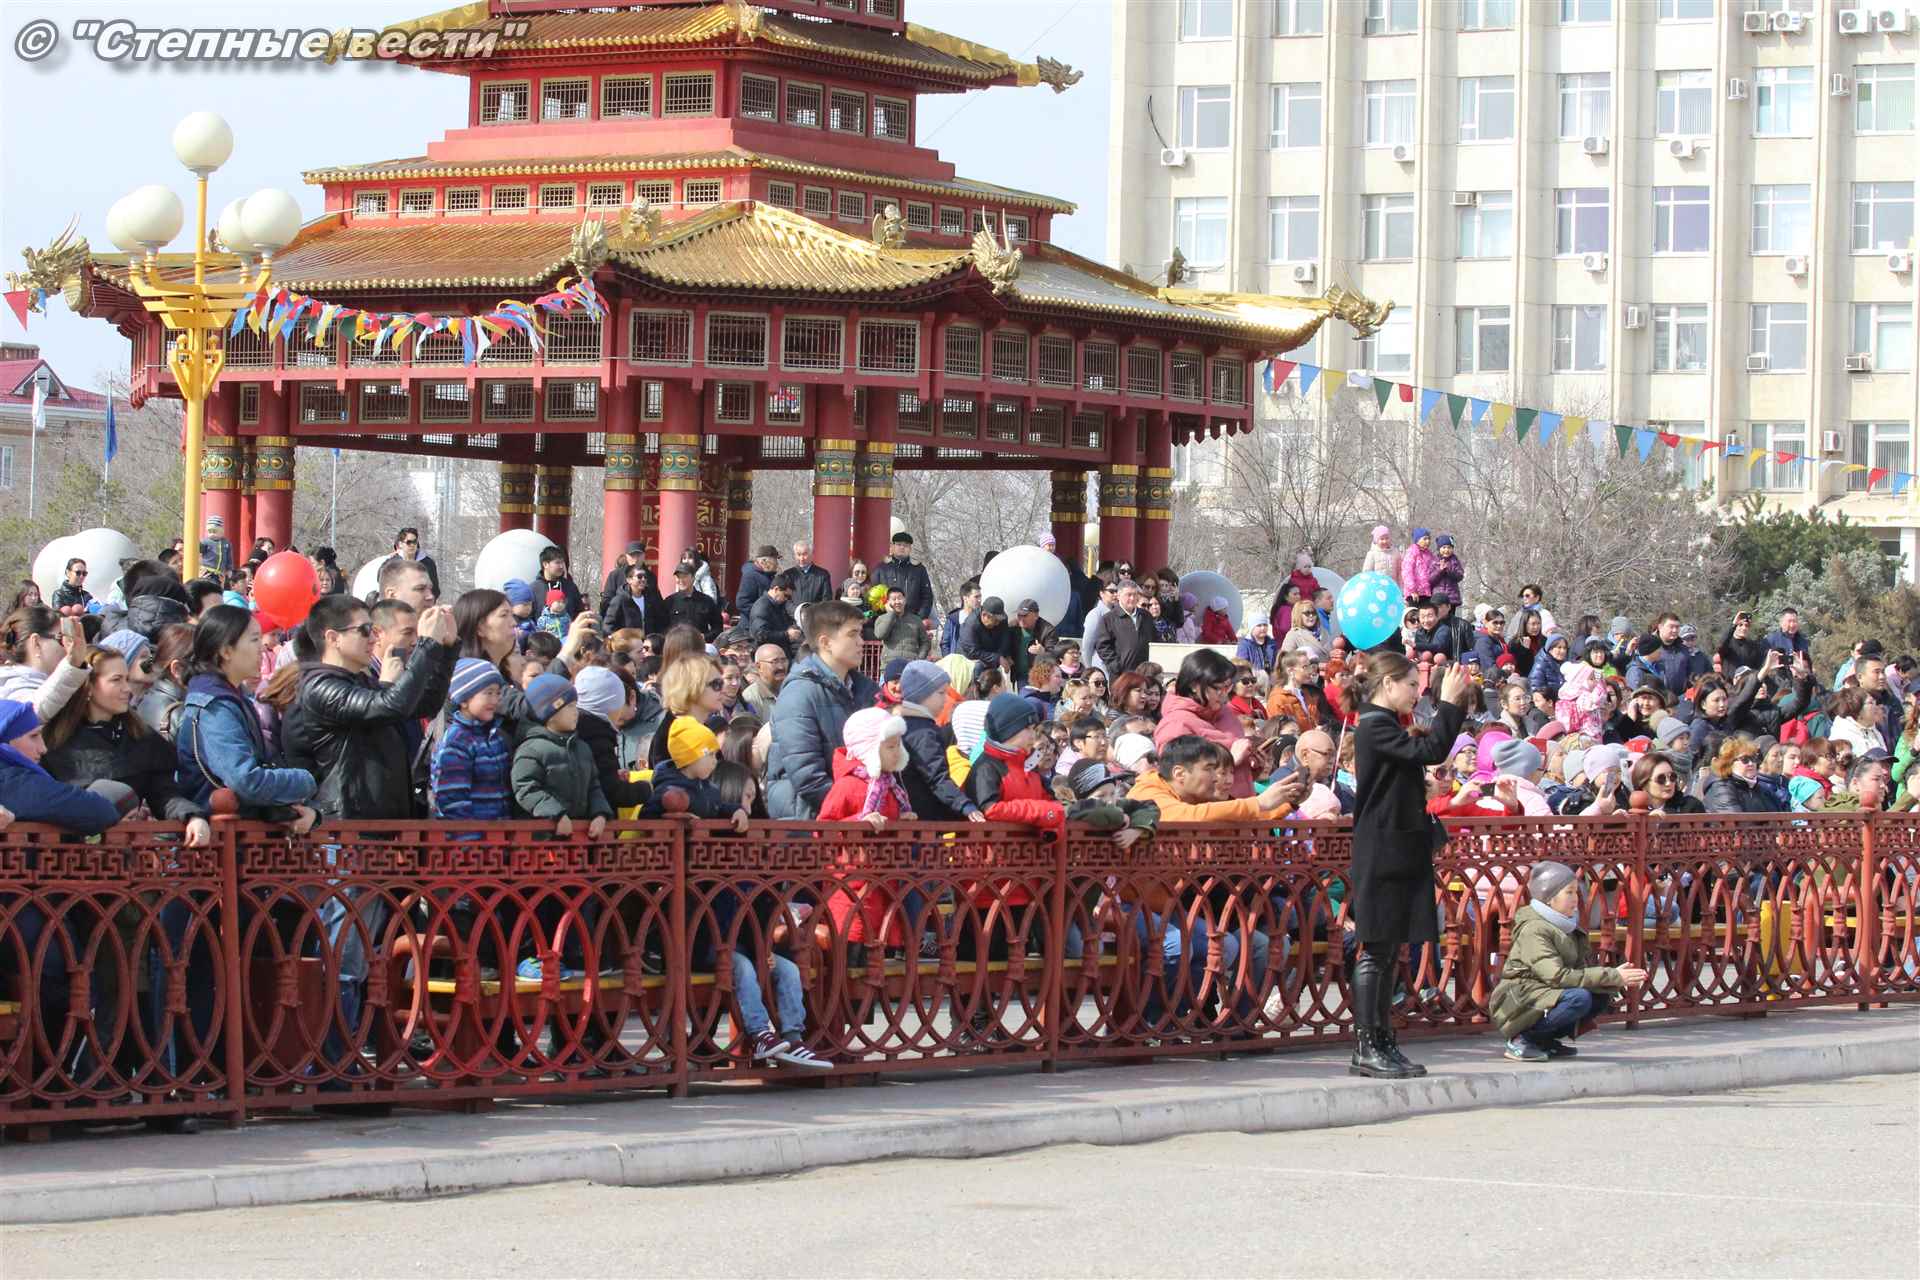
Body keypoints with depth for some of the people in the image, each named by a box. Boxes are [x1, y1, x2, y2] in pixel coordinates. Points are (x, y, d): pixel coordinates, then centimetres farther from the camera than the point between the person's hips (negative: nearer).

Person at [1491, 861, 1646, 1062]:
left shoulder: (1568, 927, 11)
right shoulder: (1533, 930, -18)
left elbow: (1582, 968, 5)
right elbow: (1557, 976, -27)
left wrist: (1620, 981, -16)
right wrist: (1612, 976, -26)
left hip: (1545, 997, 9)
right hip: (1518, 1006, -9)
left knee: (1602, 997, -6)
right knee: (1579, 998, -29)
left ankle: (1545, 1040, 3)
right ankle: (1521, 1040, -15)